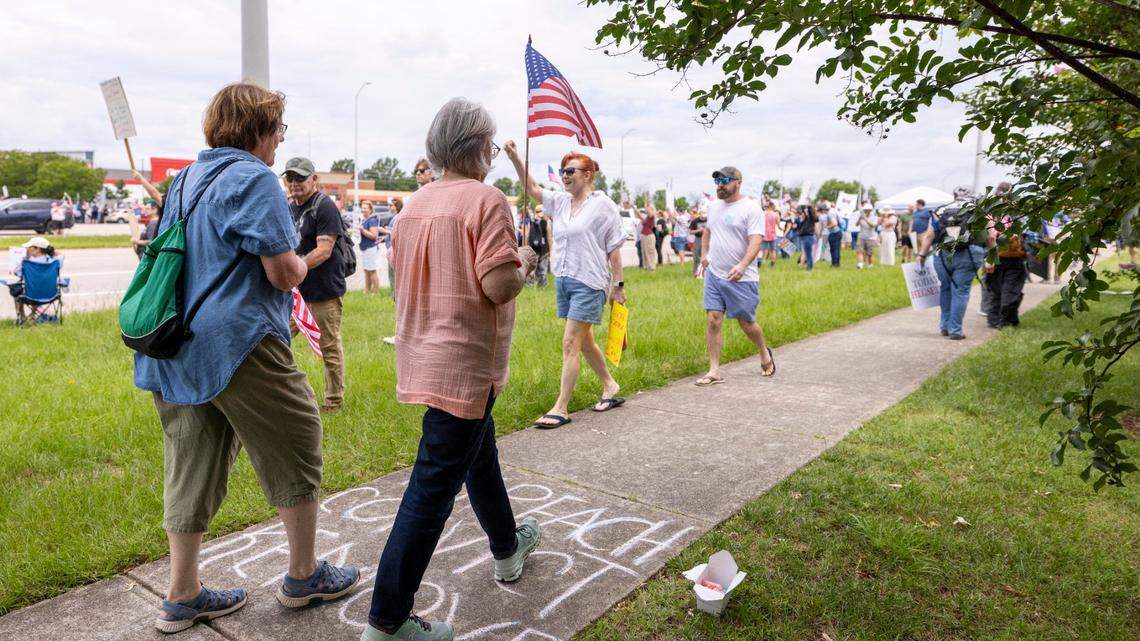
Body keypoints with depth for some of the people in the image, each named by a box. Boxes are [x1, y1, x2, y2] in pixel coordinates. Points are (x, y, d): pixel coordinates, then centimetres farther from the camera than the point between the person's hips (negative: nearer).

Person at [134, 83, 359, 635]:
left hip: (173, 349, 9)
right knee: (296, 448, 7)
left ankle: (182, 597, 24)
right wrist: (300, 262, 5)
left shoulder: (187, 179, 16)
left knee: (192, 464, 14)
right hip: (235, 343, -9)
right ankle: (304, 577, 20)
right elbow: (284, 273, -16)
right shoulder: (253, 178, -11)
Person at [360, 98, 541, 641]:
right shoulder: (485, 200, -15)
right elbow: (498, 286, -24)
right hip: (464, 364, -9)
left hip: (423, 358, 9)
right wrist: (523, 264, -3)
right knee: (432, 490, -3)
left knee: (479, 452, 26)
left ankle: (508, 550, 46)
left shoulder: (414, 205, 8)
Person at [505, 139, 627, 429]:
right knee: (584, 342, 16)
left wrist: (618, 284, -7)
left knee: (570, 344, -8)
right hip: (563, 280, 7)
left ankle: (561, 408, -3)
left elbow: (614, 248, -7)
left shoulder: (602, 204, -7)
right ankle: (611, 388, 34)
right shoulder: (560, 201, 11)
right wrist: (516, 160, -9)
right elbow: (532, 189, 4)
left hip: (589, 283, -7)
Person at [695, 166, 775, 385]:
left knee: (746, 322, 6)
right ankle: (714, 371, 4)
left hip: (741, 278, -5)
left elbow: (755, 241, -19)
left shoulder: (751, 208, -9)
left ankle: (765, 354, 36)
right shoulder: (714, 206, 12)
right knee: (713, 321, -2)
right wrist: (705, 254, 17)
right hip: (714, 274, 5)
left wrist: (742, 265, -33)